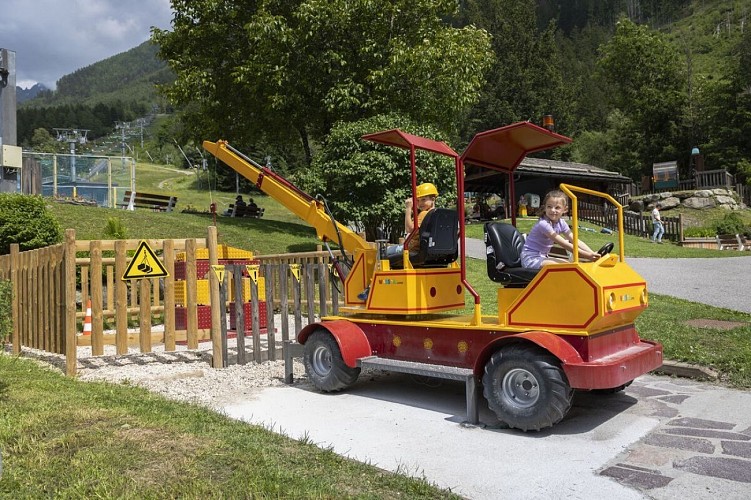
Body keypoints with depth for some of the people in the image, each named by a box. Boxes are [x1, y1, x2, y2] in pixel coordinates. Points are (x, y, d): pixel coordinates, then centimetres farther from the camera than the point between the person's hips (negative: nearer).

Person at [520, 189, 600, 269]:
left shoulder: (561, 223, 2)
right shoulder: (543, 224, -24)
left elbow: (576, 241, -3)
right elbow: (565, 245, -27)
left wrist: (592, 253, -16)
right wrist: (587, 255, -29)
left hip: (542, 257, 9)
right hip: (531, 259, -9)